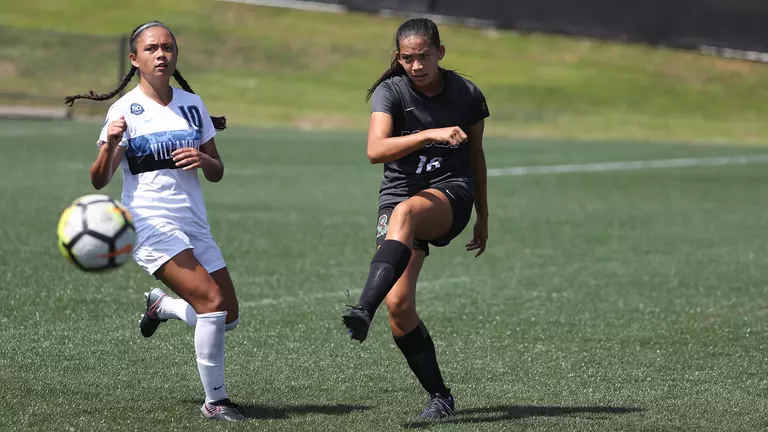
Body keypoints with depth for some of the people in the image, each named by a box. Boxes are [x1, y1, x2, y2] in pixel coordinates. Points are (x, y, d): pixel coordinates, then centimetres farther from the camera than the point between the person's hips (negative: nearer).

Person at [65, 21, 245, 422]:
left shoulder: (192, 104, 9)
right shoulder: (126, 109, -5)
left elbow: (217, 173, 14)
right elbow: (99, 180, -9)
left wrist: (202, 159, -9)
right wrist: (110, 143, -29)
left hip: (194, 224, 6)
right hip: (151, 224, -6)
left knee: (229, 318, 6)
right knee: (212, 301, -22)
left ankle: (160, 305, 34)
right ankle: (214, 400, -9)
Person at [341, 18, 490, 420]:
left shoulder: (467, 94, 1)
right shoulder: (390, 92, -6)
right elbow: (375, 150, -24)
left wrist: (482, 216, 23)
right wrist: (430, 135, -36)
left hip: (451, 193, -1)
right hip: (398, 194, 2)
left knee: (405, 212, -38)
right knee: (398, 304, -15)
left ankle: (364, 310, -52)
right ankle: (439, 395, 0)